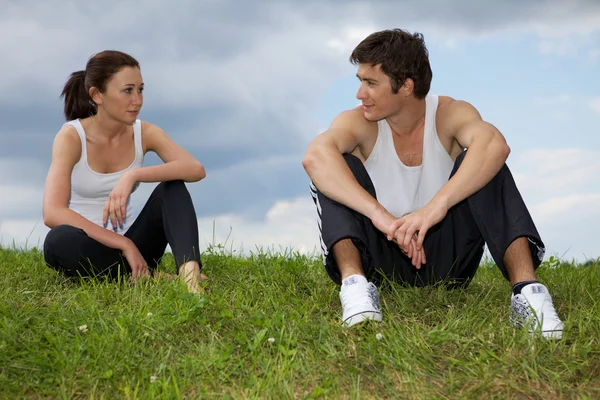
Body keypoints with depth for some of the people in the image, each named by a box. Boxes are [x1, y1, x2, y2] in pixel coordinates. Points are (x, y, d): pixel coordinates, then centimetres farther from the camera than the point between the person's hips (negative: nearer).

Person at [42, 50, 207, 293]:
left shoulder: (144, 133, -3)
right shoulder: (71, 136, -14)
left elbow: (196, 169, -21)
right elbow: (52, 213, -26)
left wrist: (133, 176, -34)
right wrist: (124, 244, -27)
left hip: (128, 244, 3)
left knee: (171, 187, -19)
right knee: (60, 241, -37)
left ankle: (190, 271, -42)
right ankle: (151, 278, -26)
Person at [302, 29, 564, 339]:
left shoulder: (450, 114, -10)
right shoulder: (359, 122, -10)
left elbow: (495, 145, -34)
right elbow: (315, 155, -34)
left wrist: (437, 206, -48)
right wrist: (379, 215, -48)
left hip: (444, 258, 0)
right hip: (380, 263, 0)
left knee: (480, 161, -22)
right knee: (338, 167, -21)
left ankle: (526, 288, -35)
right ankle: (354, 281, -40)